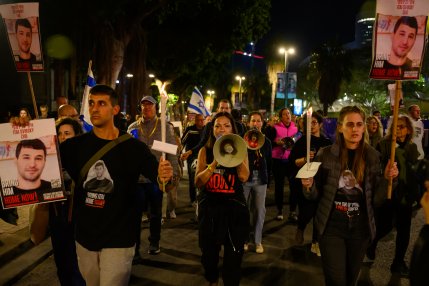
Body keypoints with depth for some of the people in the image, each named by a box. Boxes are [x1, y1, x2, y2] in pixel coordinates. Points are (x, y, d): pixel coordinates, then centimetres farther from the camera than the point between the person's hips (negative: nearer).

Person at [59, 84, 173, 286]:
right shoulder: (76, 145, -2)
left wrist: (165, 178, -34)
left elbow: (163, 183, -10)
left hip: (118, 240, -4)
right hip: (84, 237, 5)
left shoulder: (133, 147, -12)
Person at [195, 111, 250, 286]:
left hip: (234, 207, -1)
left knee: (233, 256, 1)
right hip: (209, 207, 1)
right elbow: (198, 182, -11)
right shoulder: (205, 151, 1)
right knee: (209, 252, 17)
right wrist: (215, 163, -23)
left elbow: (244, 177, -18)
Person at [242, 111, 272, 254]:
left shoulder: (266, 141, 8)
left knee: (259, 210, 5)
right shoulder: (243, 138, -1)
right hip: (245, 178, -2)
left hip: (260, 179, 2)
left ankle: (257, 240, 17)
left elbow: (269, 162, 11)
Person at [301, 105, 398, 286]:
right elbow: (316, 195, -2)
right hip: (332, 226, -3)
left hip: (360, 227, 3)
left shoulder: (372, 156, -1)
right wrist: (308, 186, -23)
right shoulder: (326, 154, -9)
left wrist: (387, 178, -11)